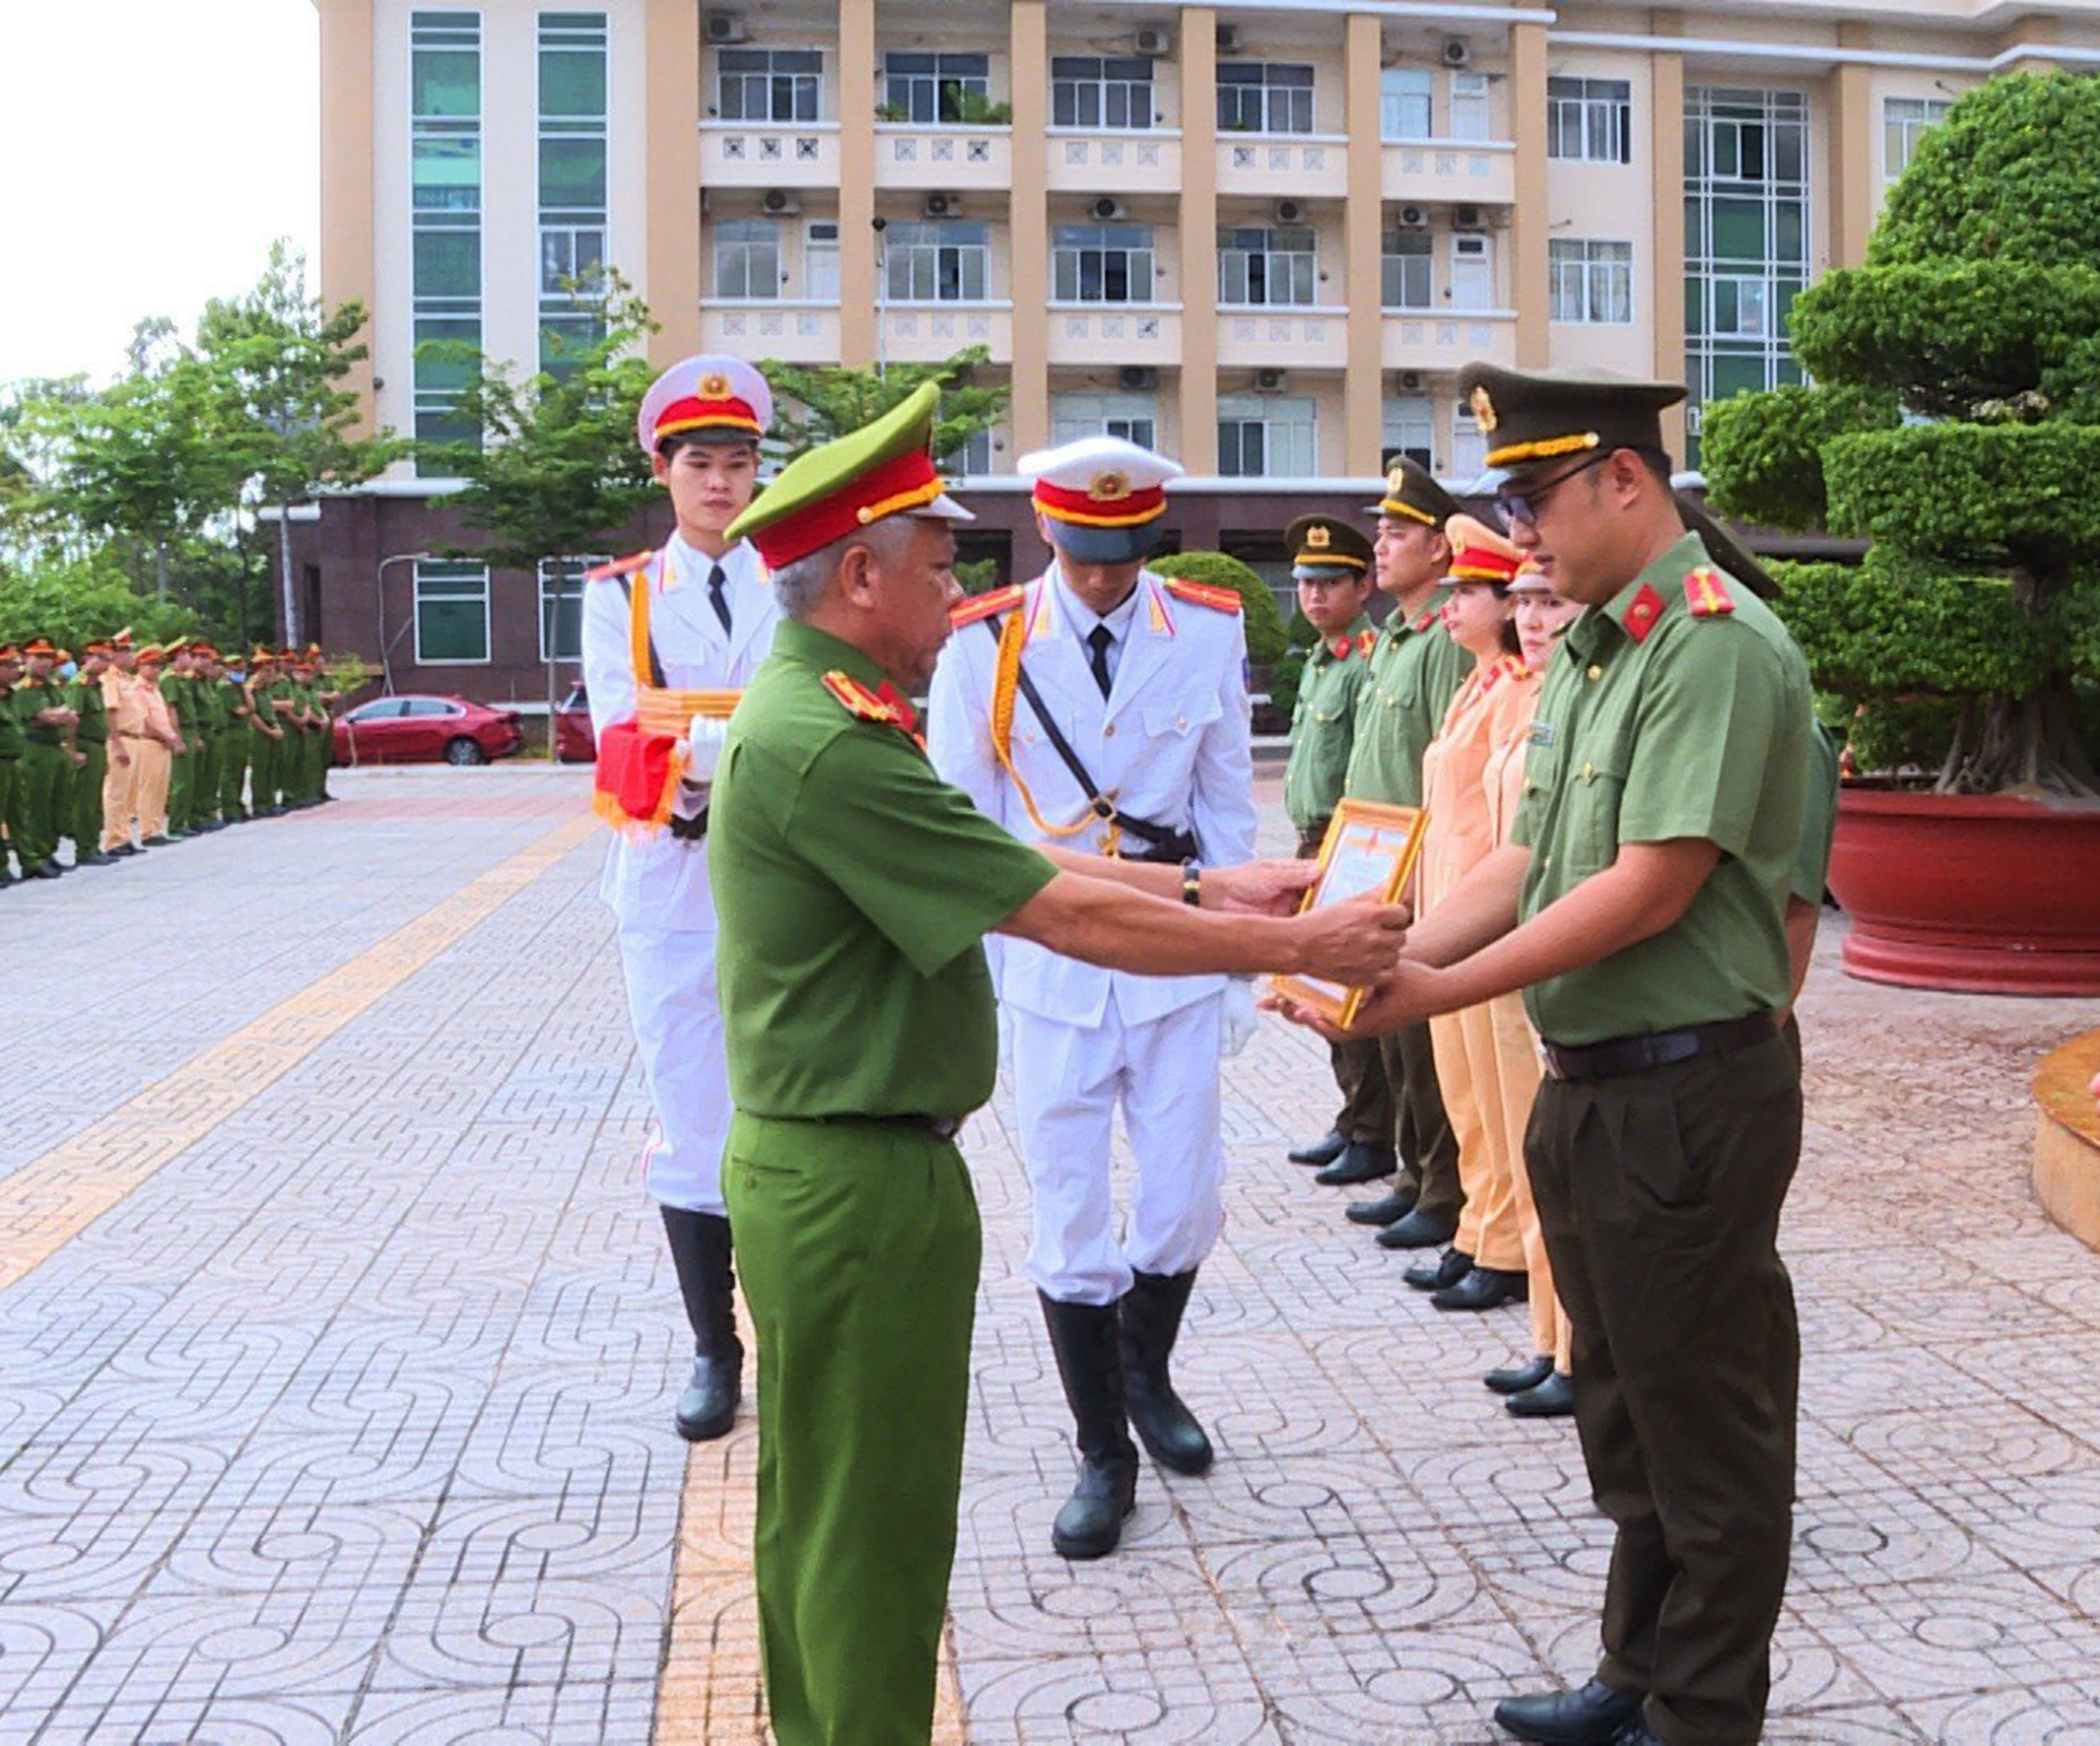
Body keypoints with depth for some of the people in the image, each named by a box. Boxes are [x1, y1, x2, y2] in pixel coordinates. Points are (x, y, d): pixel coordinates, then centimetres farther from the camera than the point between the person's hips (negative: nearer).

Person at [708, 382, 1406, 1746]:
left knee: (819, 1504, 21)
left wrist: (1208, 887, 9)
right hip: (861, 1182, -11)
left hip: (817, 1165, 11)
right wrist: (1295, 945, -15)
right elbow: (1061, 915, -24)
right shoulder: (829, 740, -24)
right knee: (876, 1516, 3)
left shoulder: (809, 708, 10)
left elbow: (1010, 862, 12)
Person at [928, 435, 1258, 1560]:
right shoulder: (984, 646, -5)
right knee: (1069, 1219, 5)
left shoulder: (1207, 633, 0)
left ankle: (1145, 1372, 39)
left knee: (1186, 1201, 8)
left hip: (1174, 959, 1)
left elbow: (1227, 809, 6)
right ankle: (1104, 1455, 22)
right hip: (1046, 965, -1)